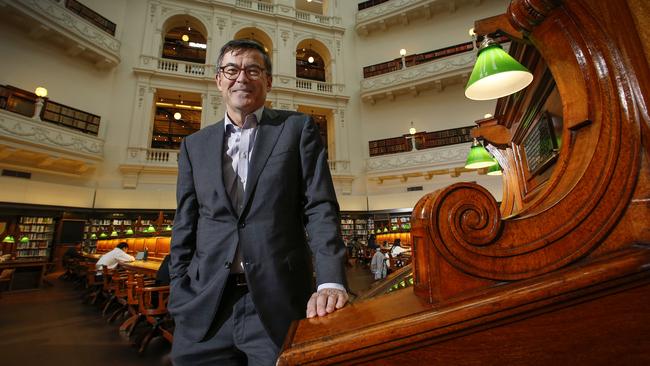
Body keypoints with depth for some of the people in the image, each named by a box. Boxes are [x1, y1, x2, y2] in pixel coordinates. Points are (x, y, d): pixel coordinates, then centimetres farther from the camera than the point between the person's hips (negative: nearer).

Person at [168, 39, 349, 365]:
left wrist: (331, 282, -18)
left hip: (278, 304, -2)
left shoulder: (298, 128, 2)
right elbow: (184, 227, 11)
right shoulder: (194, 145, 12)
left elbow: (320, 208, -6)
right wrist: (179, 298, 5)